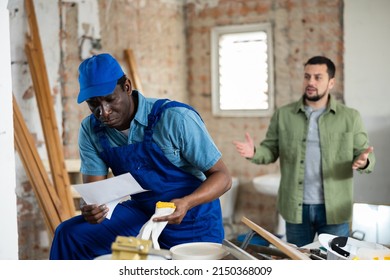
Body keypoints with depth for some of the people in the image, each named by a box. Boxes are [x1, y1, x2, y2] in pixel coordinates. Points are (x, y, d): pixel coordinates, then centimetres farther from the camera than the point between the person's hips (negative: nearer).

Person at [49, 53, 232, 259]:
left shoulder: (176, 118, -22)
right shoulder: (91, 130, -7)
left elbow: (222, 177, -18)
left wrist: (186, 203, -38)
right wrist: (90, 210, -32)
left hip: (192, 221, -3)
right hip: (141, 214, 4)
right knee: (68, 235, -12)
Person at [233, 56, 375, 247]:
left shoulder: (350, 117, 0)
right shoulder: (283, 114, 2)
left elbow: (365, 154, 1)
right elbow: (271, 150, 5)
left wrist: (363, 161, -22)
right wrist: (254, 153, -17)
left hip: (334, 210, -1)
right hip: (296, 208, 1)